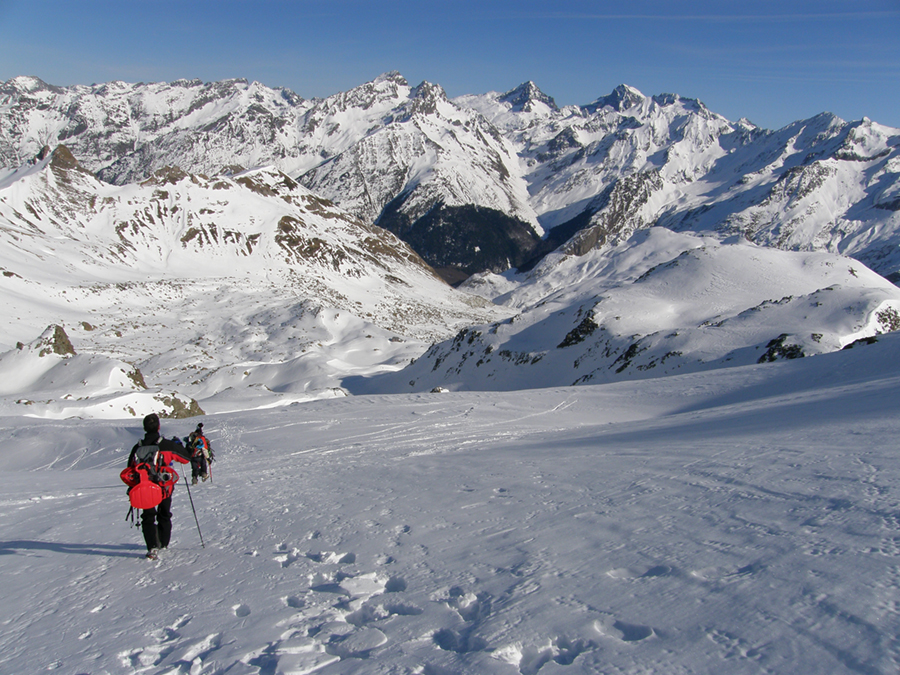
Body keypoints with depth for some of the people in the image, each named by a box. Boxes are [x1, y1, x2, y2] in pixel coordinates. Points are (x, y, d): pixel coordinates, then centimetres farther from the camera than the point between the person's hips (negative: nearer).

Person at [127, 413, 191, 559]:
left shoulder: (137, 448, -6)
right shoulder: (168, 445, -13)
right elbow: (186, 458, -1)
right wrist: (179, 445, 15)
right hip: (164, 487, 0)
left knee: (148, 517, 9)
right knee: (164, 515, 20)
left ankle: (152, 547, -8)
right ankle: (163, 543, 31)